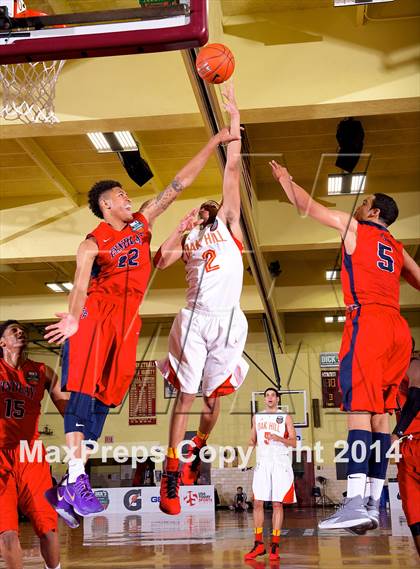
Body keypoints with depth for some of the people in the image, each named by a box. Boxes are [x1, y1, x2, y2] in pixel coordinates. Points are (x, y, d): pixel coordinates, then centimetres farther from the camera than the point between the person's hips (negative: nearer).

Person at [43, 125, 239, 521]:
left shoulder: (142, 222, 13)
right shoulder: (92, 244, -2)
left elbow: (179, 183, 12)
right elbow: (80, 286, -17)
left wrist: (214, 143, 11)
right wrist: (73, 318, -38)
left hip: (126, 319, 6)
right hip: (95, 315, -5)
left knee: (106, 396, 3)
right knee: (83, 391, -13)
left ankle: (71, 482, 6)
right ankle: (76, 478, -17)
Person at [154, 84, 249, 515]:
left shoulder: (229, 223, 13)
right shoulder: (187, 237, 18)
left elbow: (232, 171, 5)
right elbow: (159, 262, -1)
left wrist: (234, 120, 0)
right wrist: (179, 230, -4)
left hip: (228, 320, 0)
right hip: (194, 318, 0)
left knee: (213, 396, 7)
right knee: (185, 394, -3)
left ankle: (199, 447, 32)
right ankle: (171, 473, 0)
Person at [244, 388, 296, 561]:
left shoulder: (285, 417, 3)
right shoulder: (257, 417, 13)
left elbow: (294, 443, -1)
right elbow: (253, 440, 19)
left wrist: (278, 438, -18)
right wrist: (251, 443, -3)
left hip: (280, 464, -3)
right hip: (262, 463, 3)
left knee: (277, 504, -2)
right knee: (257, 503, -1)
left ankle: (275, 546, 3)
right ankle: (259, 544, 7)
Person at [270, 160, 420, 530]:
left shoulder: (354, 227, 10)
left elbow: (306, 206, 14)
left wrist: (285, 178, 27)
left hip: (367, 320, -7)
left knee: (360, 408, -16)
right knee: (380, 413, 5)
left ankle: (355, 502, -25)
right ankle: (374, 503, 4)